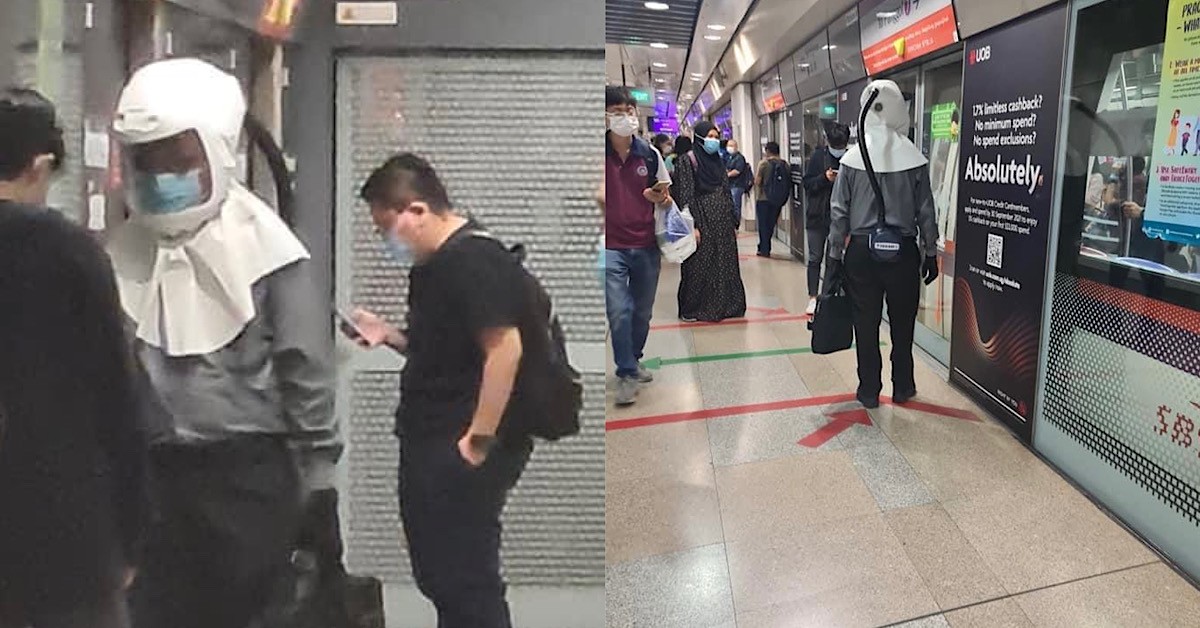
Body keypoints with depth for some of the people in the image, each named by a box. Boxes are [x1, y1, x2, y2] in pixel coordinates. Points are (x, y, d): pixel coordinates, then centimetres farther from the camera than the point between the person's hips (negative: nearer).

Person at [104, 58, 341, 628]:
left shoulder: (264, 248, -9)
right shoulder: (123, 254, 4)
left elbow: (306, 373, -7)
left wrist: (317, 484, -6)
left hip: (249, 473, -4)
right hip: (151, 473, 4)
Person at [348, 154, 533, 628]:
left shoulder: (475, 260, -16)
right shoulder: (431, 266, 15)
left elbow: (505, 349, -23)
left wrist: (479, 440, -22)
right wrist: (388, 335, 7)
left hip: (463, 451, -10)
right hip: (430, 445, 10)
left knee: (465, 579, -3)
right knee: (439, 573, 18)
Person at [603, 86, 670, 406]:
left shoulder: (649, 154, 3)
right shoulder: (601, 154, -5)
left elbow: (665, 196, 11)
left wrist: (659, 197, -11)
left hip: (646, 247, 3)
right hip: (611, 247, -3)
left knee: (643, 311, 12)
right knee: (619, 312, -9)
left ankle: (634, 360, 34)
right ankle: (626, 374, 6)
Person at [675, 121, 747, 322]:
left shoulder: (718, 162, 14)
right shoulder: (688, 161, -7)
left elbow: (727, 193, 17)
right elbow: (685, 195, -13)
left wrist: (733, 223, 13)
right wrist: (692, 227, -19)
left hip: (722, 222, 7)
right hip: (702, 220, -7)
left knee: (724, 264, 8)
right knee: (699, 267, -2)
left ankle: (723, 304, 19)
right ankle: (692, 309, 9)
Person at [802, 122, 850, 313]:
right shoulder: (818, 157, -1)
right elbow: (807, 184, -1)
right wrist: (825, 178, -16)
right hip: (817, 216, 1)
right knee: (815, 258, 7)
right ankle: (813, 297, 14)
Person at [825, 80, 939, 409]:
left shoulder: (852, 158, -6)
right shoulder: (914, 159, -7)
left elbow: (839, 212, -4)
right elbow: (926, 211, -2)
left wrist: (835, 255, 4)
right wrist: (930, 252, 9)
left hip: (862, 250, 0)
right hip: (903, 250, 0)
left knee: (866, 322, 8)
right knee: (902, 321, 13)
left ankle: (869, 391, 15)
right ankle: (902, 387, 23)